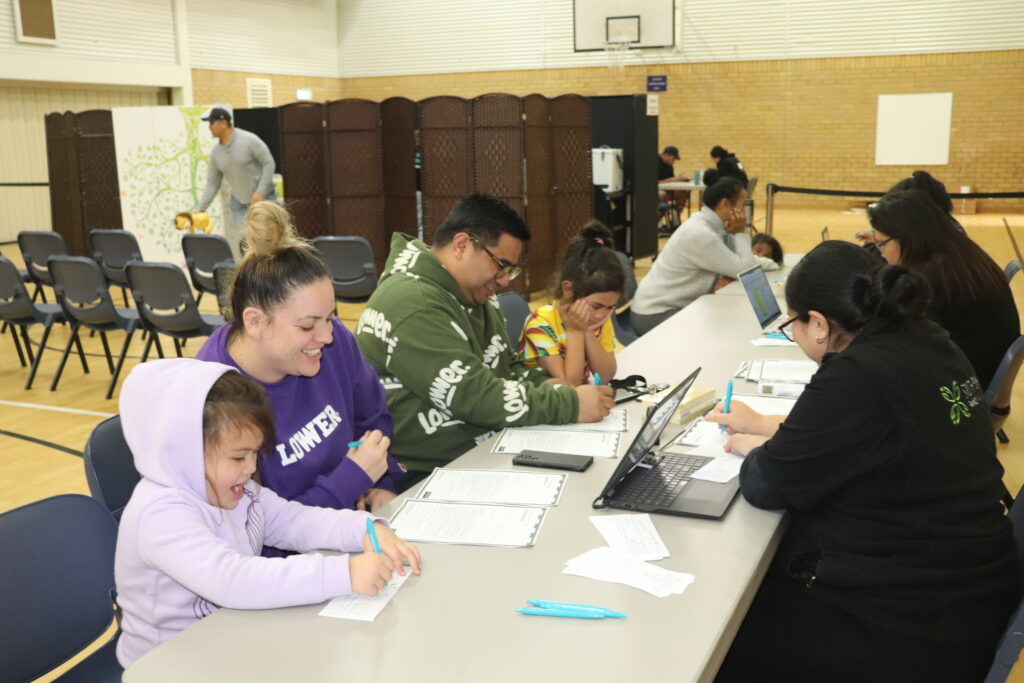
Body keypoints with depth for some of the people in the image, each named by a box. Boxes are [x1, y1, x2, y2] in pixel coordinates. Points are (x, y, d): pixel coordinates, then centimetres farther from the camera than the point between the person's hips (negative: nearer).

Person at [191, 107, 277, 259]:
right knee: (240, 241, -2)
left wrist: (261, 192, -21)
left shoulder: (249, 140, -17)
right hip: (239, 201, 5)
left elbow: (269, 163, -15)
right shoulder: (216, 152, 0)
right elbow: (212, 184, 5)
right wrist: (200, 208, -3)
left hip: (263, 198, -5)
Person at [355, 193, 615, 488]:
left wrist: (548, 388, -2)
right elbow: (474, 397, -24)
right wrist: (571, 404, -18)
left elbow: (505, 369, 19)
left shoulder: (475, 295, 11)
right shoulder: (412, 306, -20)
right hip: (425, 476, -9)